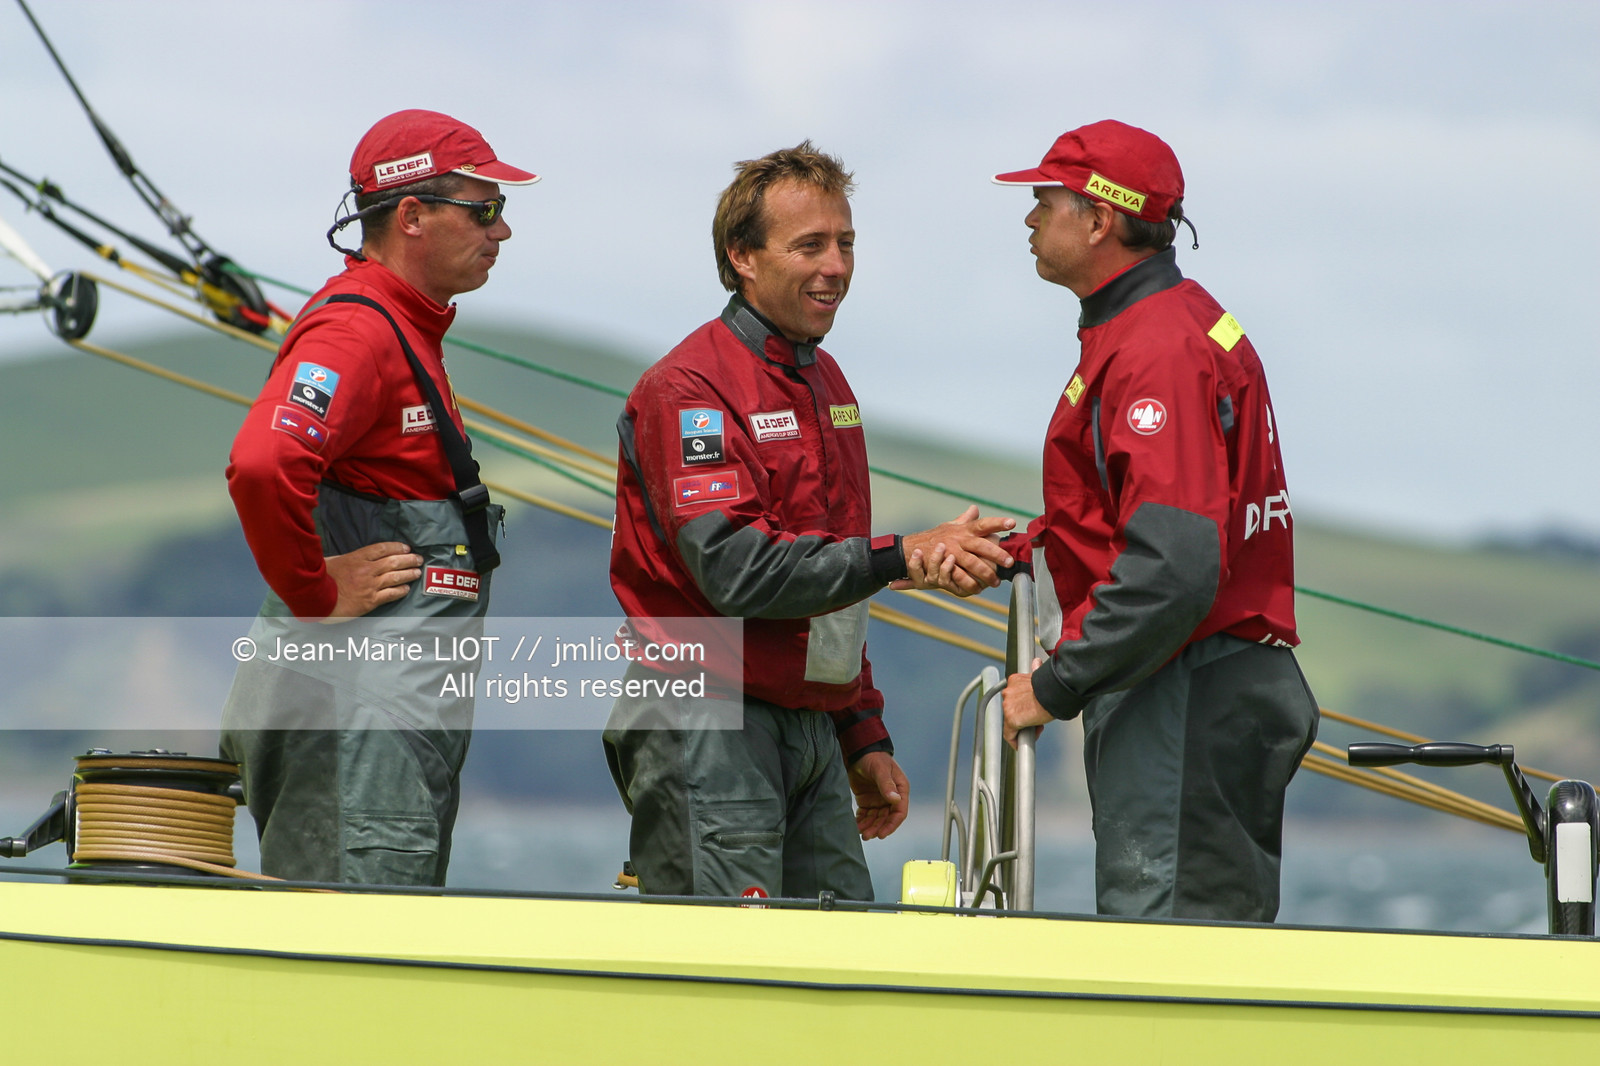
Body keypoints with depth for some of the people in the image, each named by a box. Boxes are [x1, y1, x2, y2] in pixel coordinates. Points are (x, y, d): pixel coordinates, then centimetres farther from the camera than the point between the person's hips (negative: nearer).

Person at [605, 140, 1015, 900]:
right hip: (708, 732, -8)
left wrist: (863, 738, 21)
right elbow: (735, 570, -24)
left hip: (811, 732, 8)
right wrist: (902, 559, -28)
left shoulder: (823, 381, 17)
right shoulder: (688, 390, -11)